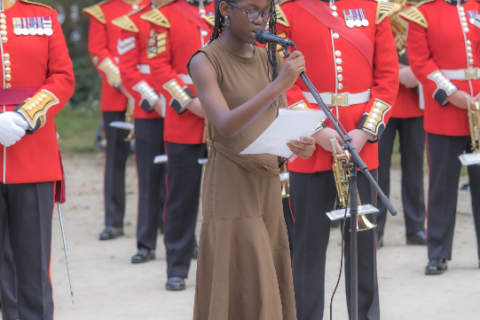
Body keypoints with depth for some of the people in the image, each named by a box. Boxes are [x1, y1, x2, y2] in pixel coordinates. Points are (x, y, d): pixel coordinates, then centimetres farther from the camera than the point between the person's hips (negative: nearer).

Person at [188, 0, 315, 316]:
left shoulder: (271, 61, 10)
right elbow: (226, 126, -21)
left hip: (269, 185, 6)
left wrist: (302, 145, -11)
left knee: (271, 289, 7)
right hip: (231, 187, -6)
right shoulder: (206, 61, -8)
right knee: (239, 294, -7)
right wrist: (278, 85, -28)